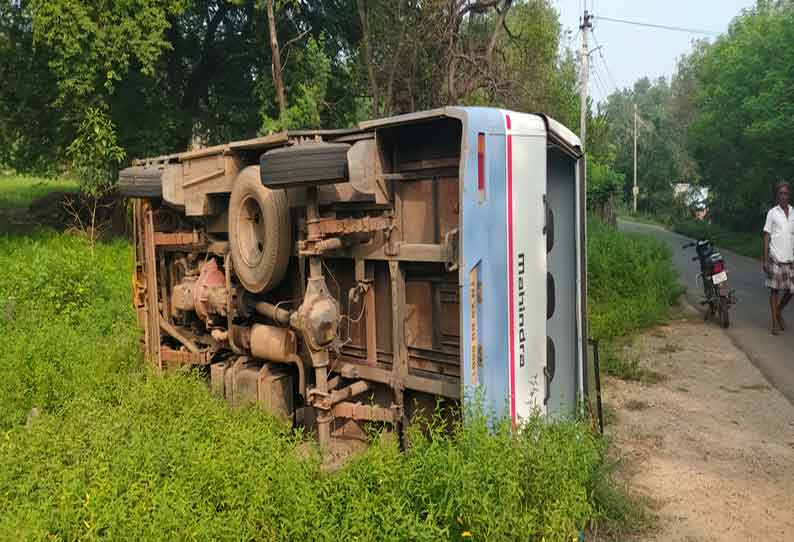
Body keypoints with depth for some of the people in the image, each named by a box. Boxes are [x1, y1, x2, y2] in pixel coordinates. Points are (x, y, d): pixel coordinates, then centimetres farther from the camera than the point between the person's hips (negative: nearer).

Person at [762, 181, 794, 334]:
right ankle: (775, 322, 8)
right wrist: (765, 259, -5)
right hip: (775, 258, -3)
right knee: (775, 289, 1)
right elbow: (766, 236, 1)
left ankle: (779, 312, 31)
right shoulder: (772, 213, 0)